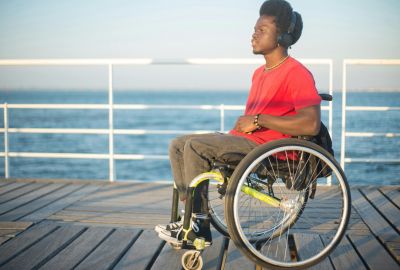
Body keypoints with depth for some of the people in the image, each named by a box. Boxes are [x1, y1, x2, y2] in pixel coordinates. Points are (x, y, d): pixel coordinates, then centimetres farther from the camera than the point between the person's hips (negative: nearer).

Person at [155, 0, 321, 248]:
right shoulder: (260, 73, 18)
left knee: (196, 145, -23)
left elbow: (311, 124, -25)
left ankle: (199, 227, -13)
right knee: (178, 145, 2)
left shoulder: (297, 73, -12)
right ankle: (192, 217, -1)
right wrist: (230, 137, 8)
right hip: (245, 140, 10)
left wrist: (258, 120, -21)